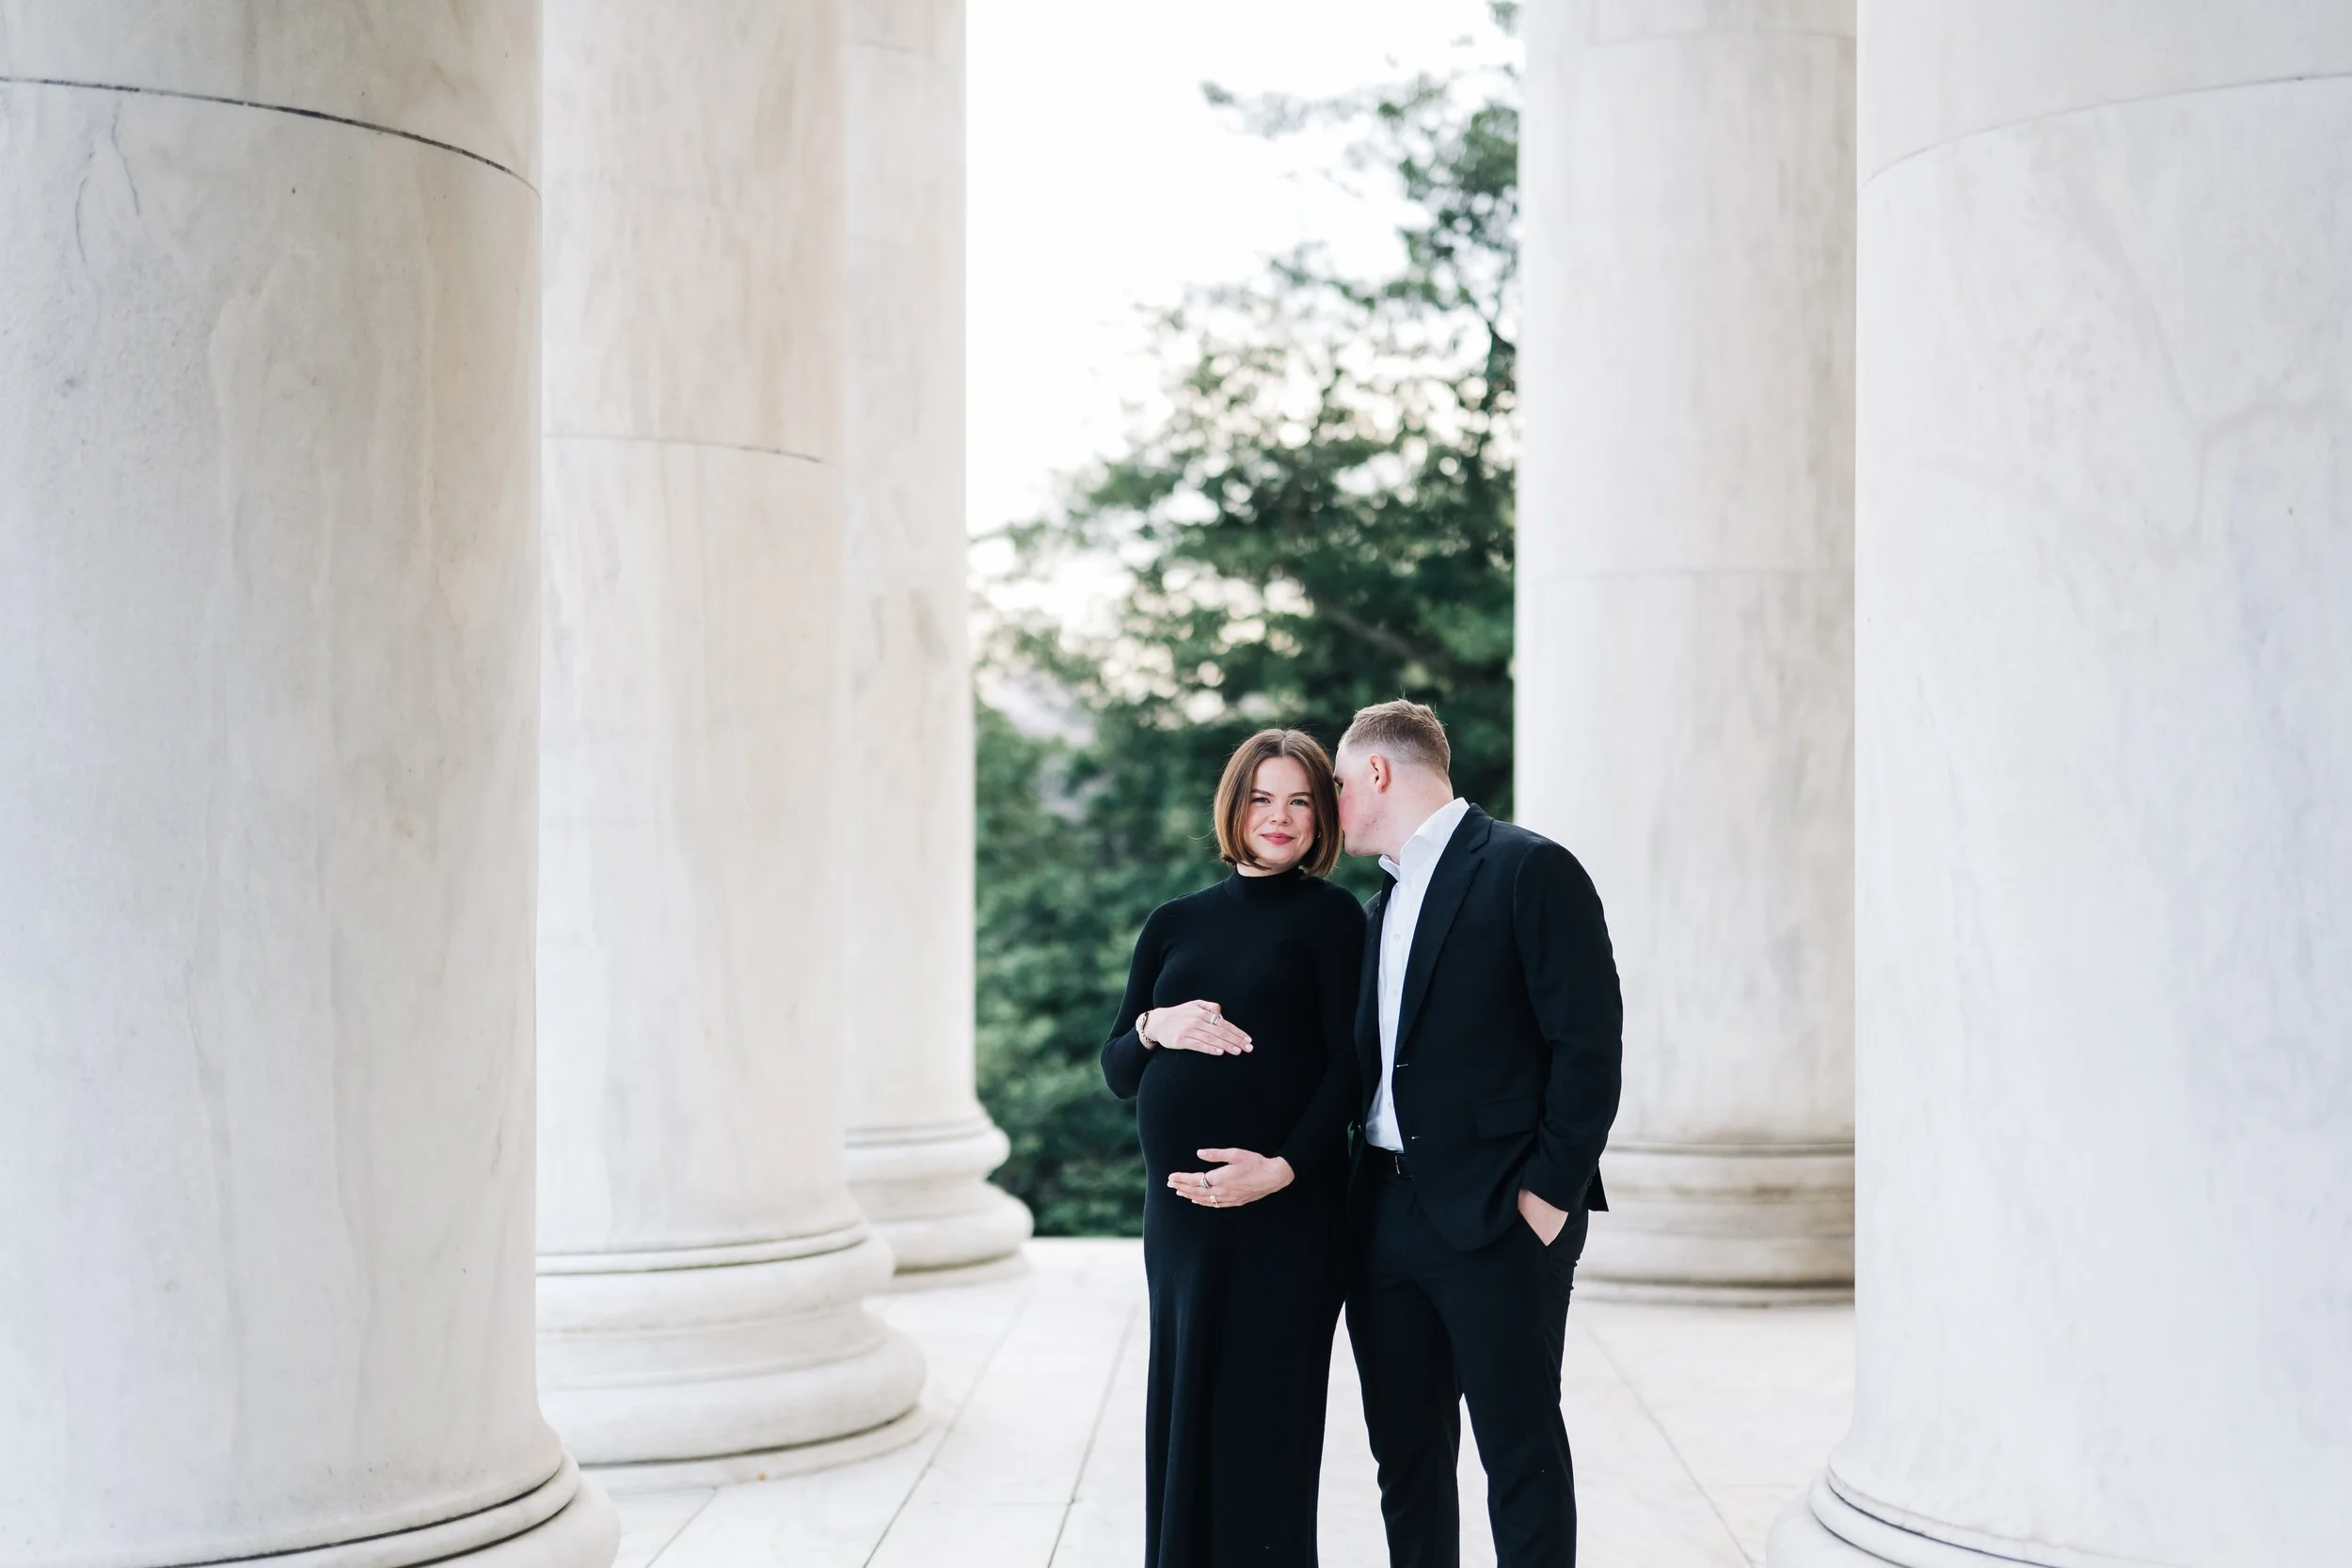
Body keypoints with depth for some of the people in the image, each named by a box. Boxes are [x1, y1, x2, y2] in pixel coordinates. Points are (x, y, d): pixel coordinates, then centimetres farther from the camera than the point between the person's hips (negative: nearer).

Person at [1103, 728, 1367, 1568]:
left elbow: (1350, 1064, -6)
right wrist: (1156, 1026, -8)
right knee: (1181, 1412, 8)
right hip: (1178, 1207, 5)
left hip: (1285, 1208, -4)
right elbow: (1118, 1071, 13)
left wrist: (1283, 1168, -18)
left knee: (1260, 1417, -2)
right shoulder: (1176, 922, 12)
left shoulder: (1329, 915, 0)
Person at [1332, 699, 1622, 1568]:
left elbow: (1589, 1044, -12)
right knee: (1405, 1455, 11)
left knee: (1521, 1454, -1)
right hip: (1386, 1214, 8)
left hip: (1498, 1218, -7)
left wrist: (1550, 1193, -16)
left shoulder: (1531, 870, -6)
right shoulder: (1383, 907, 19)